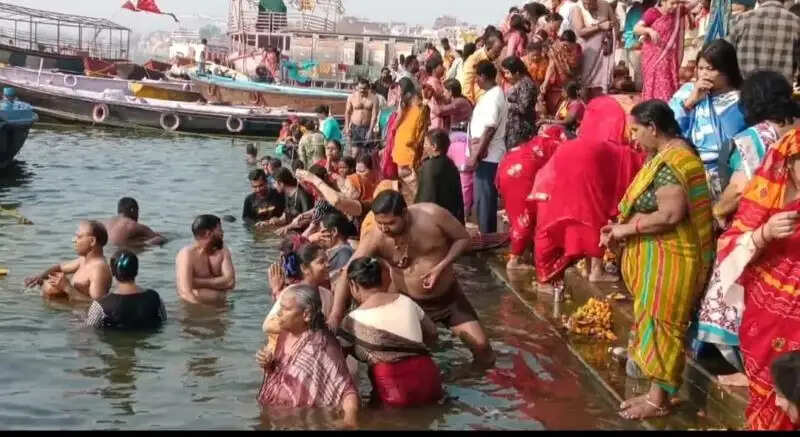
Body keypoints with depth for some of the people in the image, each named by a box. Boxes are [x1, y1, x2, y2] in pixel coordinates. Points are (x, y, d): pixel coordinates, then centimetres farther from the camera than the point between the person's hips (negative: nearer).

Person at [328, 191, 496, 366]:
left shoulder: (433, 215, -24)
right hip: (411, 303, 0)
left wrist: (441, 267, -24)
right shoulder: (375, 238, -25)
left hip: (449, 296, 0)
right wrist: (336, 314, -41)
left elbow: (463, 238, -10)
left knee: (480, 344, -1)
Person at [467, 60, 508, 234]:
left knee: (484, 200, -4)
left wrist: (475, 156, -19)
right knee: (484, 199, 15)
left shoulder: (492, 97, -16)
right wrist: (476, 153, 8)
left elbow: (489, 130, -21)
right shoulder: (493, 94, 14)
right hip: (487, 156, 10)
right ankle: (488, 236, 22)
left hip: (487, 157, -10)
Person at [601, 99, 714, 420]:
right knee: (654, 324, 14)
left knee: (659, 325, -2)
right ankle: (656, 392, 23)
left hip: (669, 259, -10)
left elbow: (670, 215, -29)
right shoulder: (667, 156, 12)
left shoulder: (671, 162, -20)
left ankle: (658, 400, 8)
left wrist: (626, 229, -18)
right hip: (659, 256, 10)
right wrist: (623, 226, 4)